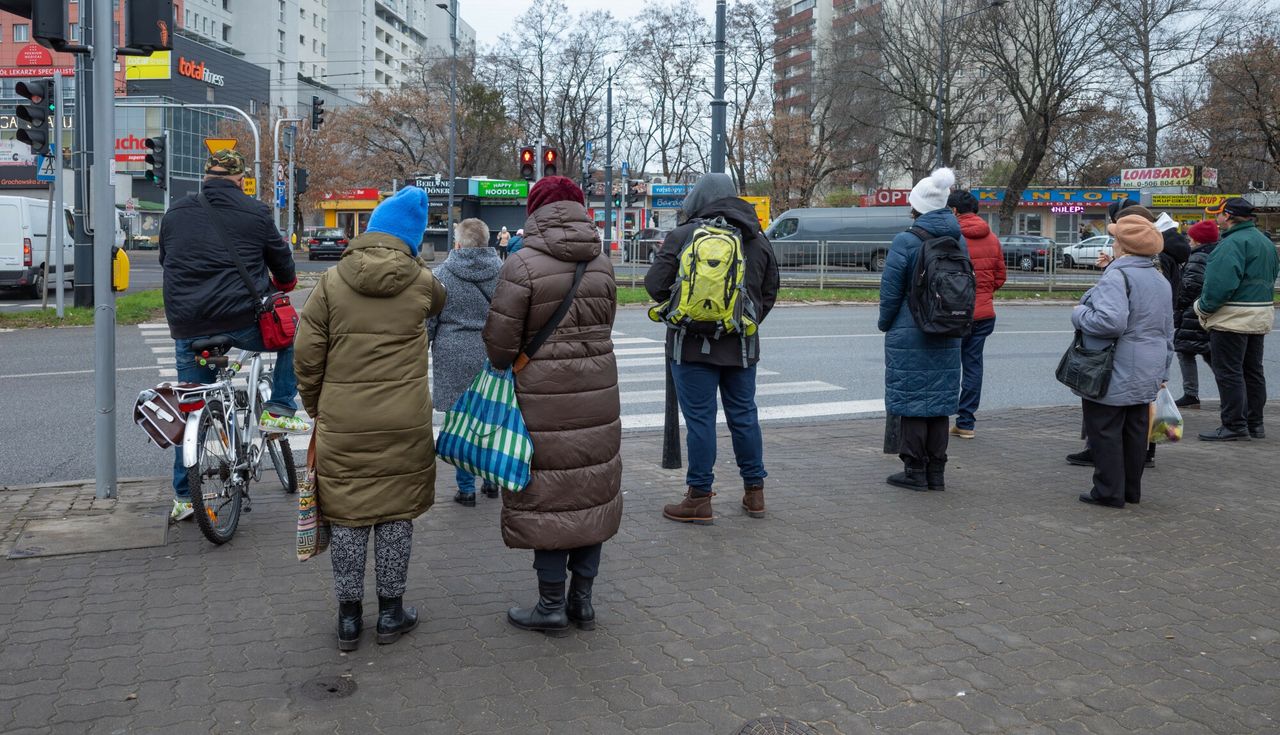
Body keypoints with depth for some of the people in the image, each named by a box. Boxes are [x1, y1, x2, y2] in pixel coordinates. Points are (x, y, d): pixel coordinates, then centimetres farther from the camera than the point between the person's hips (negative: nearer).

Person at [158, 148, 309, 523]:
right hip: (242, 321, -4)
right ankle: (278, 411, 17)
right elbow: (281, 258, 9)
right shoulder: (254, 212, 1)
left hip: (187, 327, 4)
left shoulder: (175, 213, 12)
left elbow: (166, 261, 22)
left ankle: (183, 497, 18)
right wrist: (285, 282, 32)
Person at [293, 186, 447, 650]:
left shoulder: (332, 282, -2)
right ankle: (391, 614, 21)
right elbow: (439, 306, 22)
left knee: (347, 516, 10)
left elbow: (307, 356, -2)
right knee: (396, 514, 11)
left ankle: (349, 618, 18)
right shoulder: (422, 282, -3)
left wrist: (316, 408, 11)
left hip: (342, 423, 0)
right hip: (405, 423, 0)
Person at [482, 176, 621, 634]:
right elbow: (604, 325, 10)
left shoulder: (524, 265, -13)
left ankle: (551, 605, 12)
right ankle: (582, 600, 23)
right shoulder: (602, 264, 6)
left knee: (548, 494, 3)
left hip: (544, 395, -5)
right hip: (597, 391, 6)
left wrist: (505, 369, 10)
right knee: (592, 490, 13)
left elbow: (500, 339, -10)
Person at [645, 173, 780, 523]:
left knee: (700, 418, 1)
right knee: (744, 415, 14)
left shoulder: (683, 235, -9)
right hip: (742, 345, 5)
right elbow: (770, 293, 13)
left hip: (694, 343, -4)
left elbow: (655, 284, -9)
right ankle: (754, 492, 23)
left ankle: (699, 499, 6)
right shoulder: (758, 239, 8)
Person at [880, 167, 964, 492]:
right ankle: (936, 472, 18)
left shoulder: (906, 240, -13)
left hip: (909, 335, -6)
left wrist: (885, 323, 6)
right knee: (939, 400, 11)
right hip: (947, 338, 6)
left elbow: (891, 291, -10)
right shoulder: (958, 240, 6)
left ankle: (915, 471, 7)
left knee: (912, 400, 2)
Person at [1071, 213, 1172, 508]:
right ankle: (1131, 489, 23)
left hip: (1114, 375, -9)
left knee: (1105, 431, 0)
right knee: (1135, 430, 15)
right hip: (1146, 376, 9)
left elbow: (1111, 321, -32)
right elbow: (1168, 332, 19)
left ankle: (1109, 491, 3)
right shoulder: (1160, 280, 13)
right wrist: (1163, 372, 25)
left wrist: (1079, 314, -14)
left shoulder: (1117, 276, -18)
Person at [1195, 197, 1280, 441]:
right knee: (1252, 370, 15)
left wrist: (1203, 307, -12)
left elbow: (1221, 282, -25)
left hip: (1232, 318, -10)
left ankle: (1235, 426, -3)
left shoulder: (1233, 243, -17)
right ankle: (1254, 424, 21)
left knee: (1228, 372, -4)